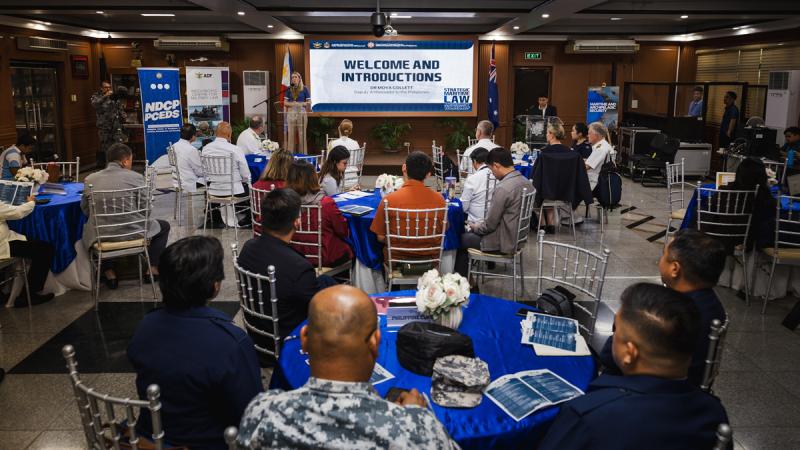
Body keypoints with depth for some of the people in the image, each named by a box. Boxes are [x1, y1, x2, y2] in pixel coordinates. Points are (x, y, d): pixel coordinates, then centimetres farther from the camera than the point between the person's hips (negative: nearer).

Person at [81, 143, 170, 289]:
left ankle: (109, 273, 30)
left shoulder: (90, 180, -3)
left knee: (90, 229, 39)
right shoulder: (136, 177, -11)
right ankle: (153, 269, 23)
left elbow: (85, 210, 7)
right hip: (133, 232, -2)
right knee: (164, 226, 25)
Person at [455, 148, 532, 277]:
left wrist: (475, 227, 2)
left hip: (504, 243, -9)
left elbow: (490, 225, -19)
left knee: (461, 239, 9)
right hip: (519, 237, 9)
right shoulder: (527, 182, 2)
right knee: (472, 233, 24)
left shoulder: (502, 188, -25)